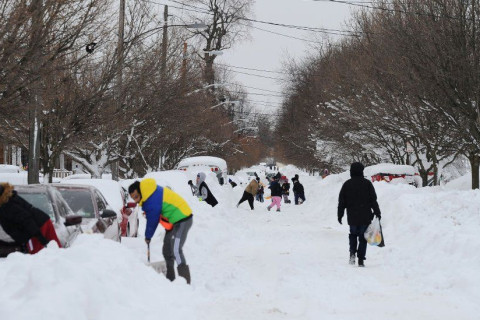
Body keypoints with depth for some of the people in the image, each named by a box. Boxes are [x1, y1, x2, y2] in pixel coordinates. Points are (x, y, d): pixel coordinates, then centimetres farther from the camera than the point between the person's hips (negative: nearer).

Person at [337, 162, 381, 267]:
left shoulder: (347, 184, 1)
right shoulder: (367, 184, -3)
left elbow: (341, 202, 5)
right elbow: (373, 200, -1)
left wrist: (340, 215, 12)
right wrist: (377, 212, 8)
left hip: (352, 217, 1)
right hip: (365, 217, -1)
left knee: (353, 235, 20)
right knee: (363, 237, 5)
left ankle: (352, 253, -1)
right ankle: (361, 260, 0)